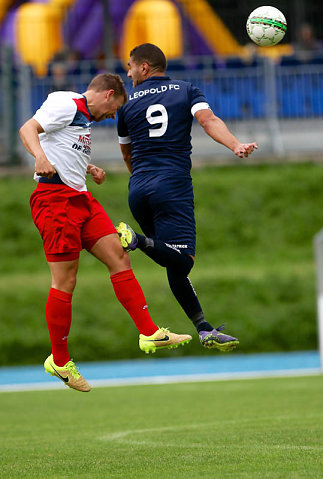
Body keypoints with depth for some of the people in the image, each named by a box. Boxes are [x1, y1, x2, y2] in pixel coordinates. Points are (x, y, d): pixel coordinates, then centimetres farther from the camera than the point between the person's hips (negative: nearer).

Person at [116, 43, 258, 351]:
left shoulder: (128, 103, 16)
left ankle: (204, 328, 0)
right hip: (173, 185, -4)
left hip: (138, 189, 4)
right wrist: (236, 146, -22)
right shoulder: (186, 91, 10)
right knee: (181, 261, -13)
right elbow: (209, 120, -10)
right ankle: (138, 242, -34)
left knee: (175, 261, 9)